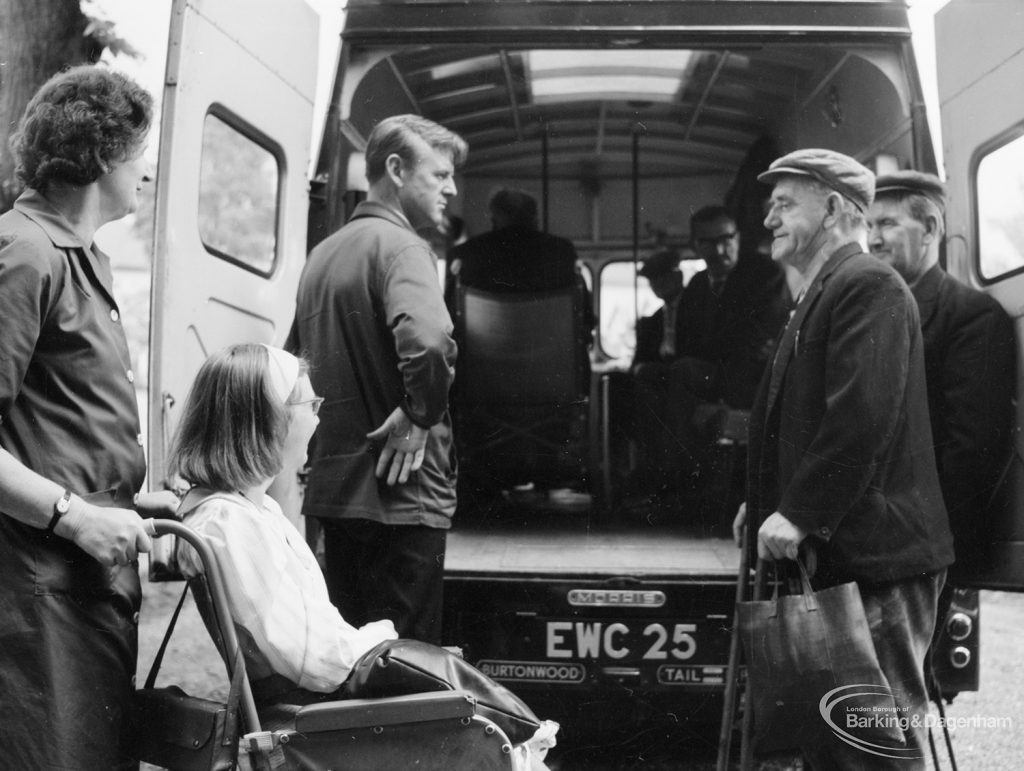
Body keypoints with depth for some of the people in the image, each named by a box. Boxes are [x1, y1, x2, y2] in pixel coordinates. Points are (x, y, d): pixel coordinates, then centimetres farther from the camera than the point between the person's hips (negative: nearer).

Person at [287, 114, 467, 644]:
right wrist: (419, 417, -17)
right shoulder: (399, 245, -12)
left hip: (331, 486, 9)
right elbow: (426, 341, -32)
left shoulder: (322, 253, 16)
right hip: (397, 492, -9)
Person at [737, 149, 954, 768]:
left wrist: (798, 514, -19)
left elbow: (862, 417, -22)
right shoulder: (820, 293, 19)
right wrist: (767, 501, 14)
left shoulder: (869, 285, -11)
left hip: (872, 559, -10)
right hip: (833, 555, 10)